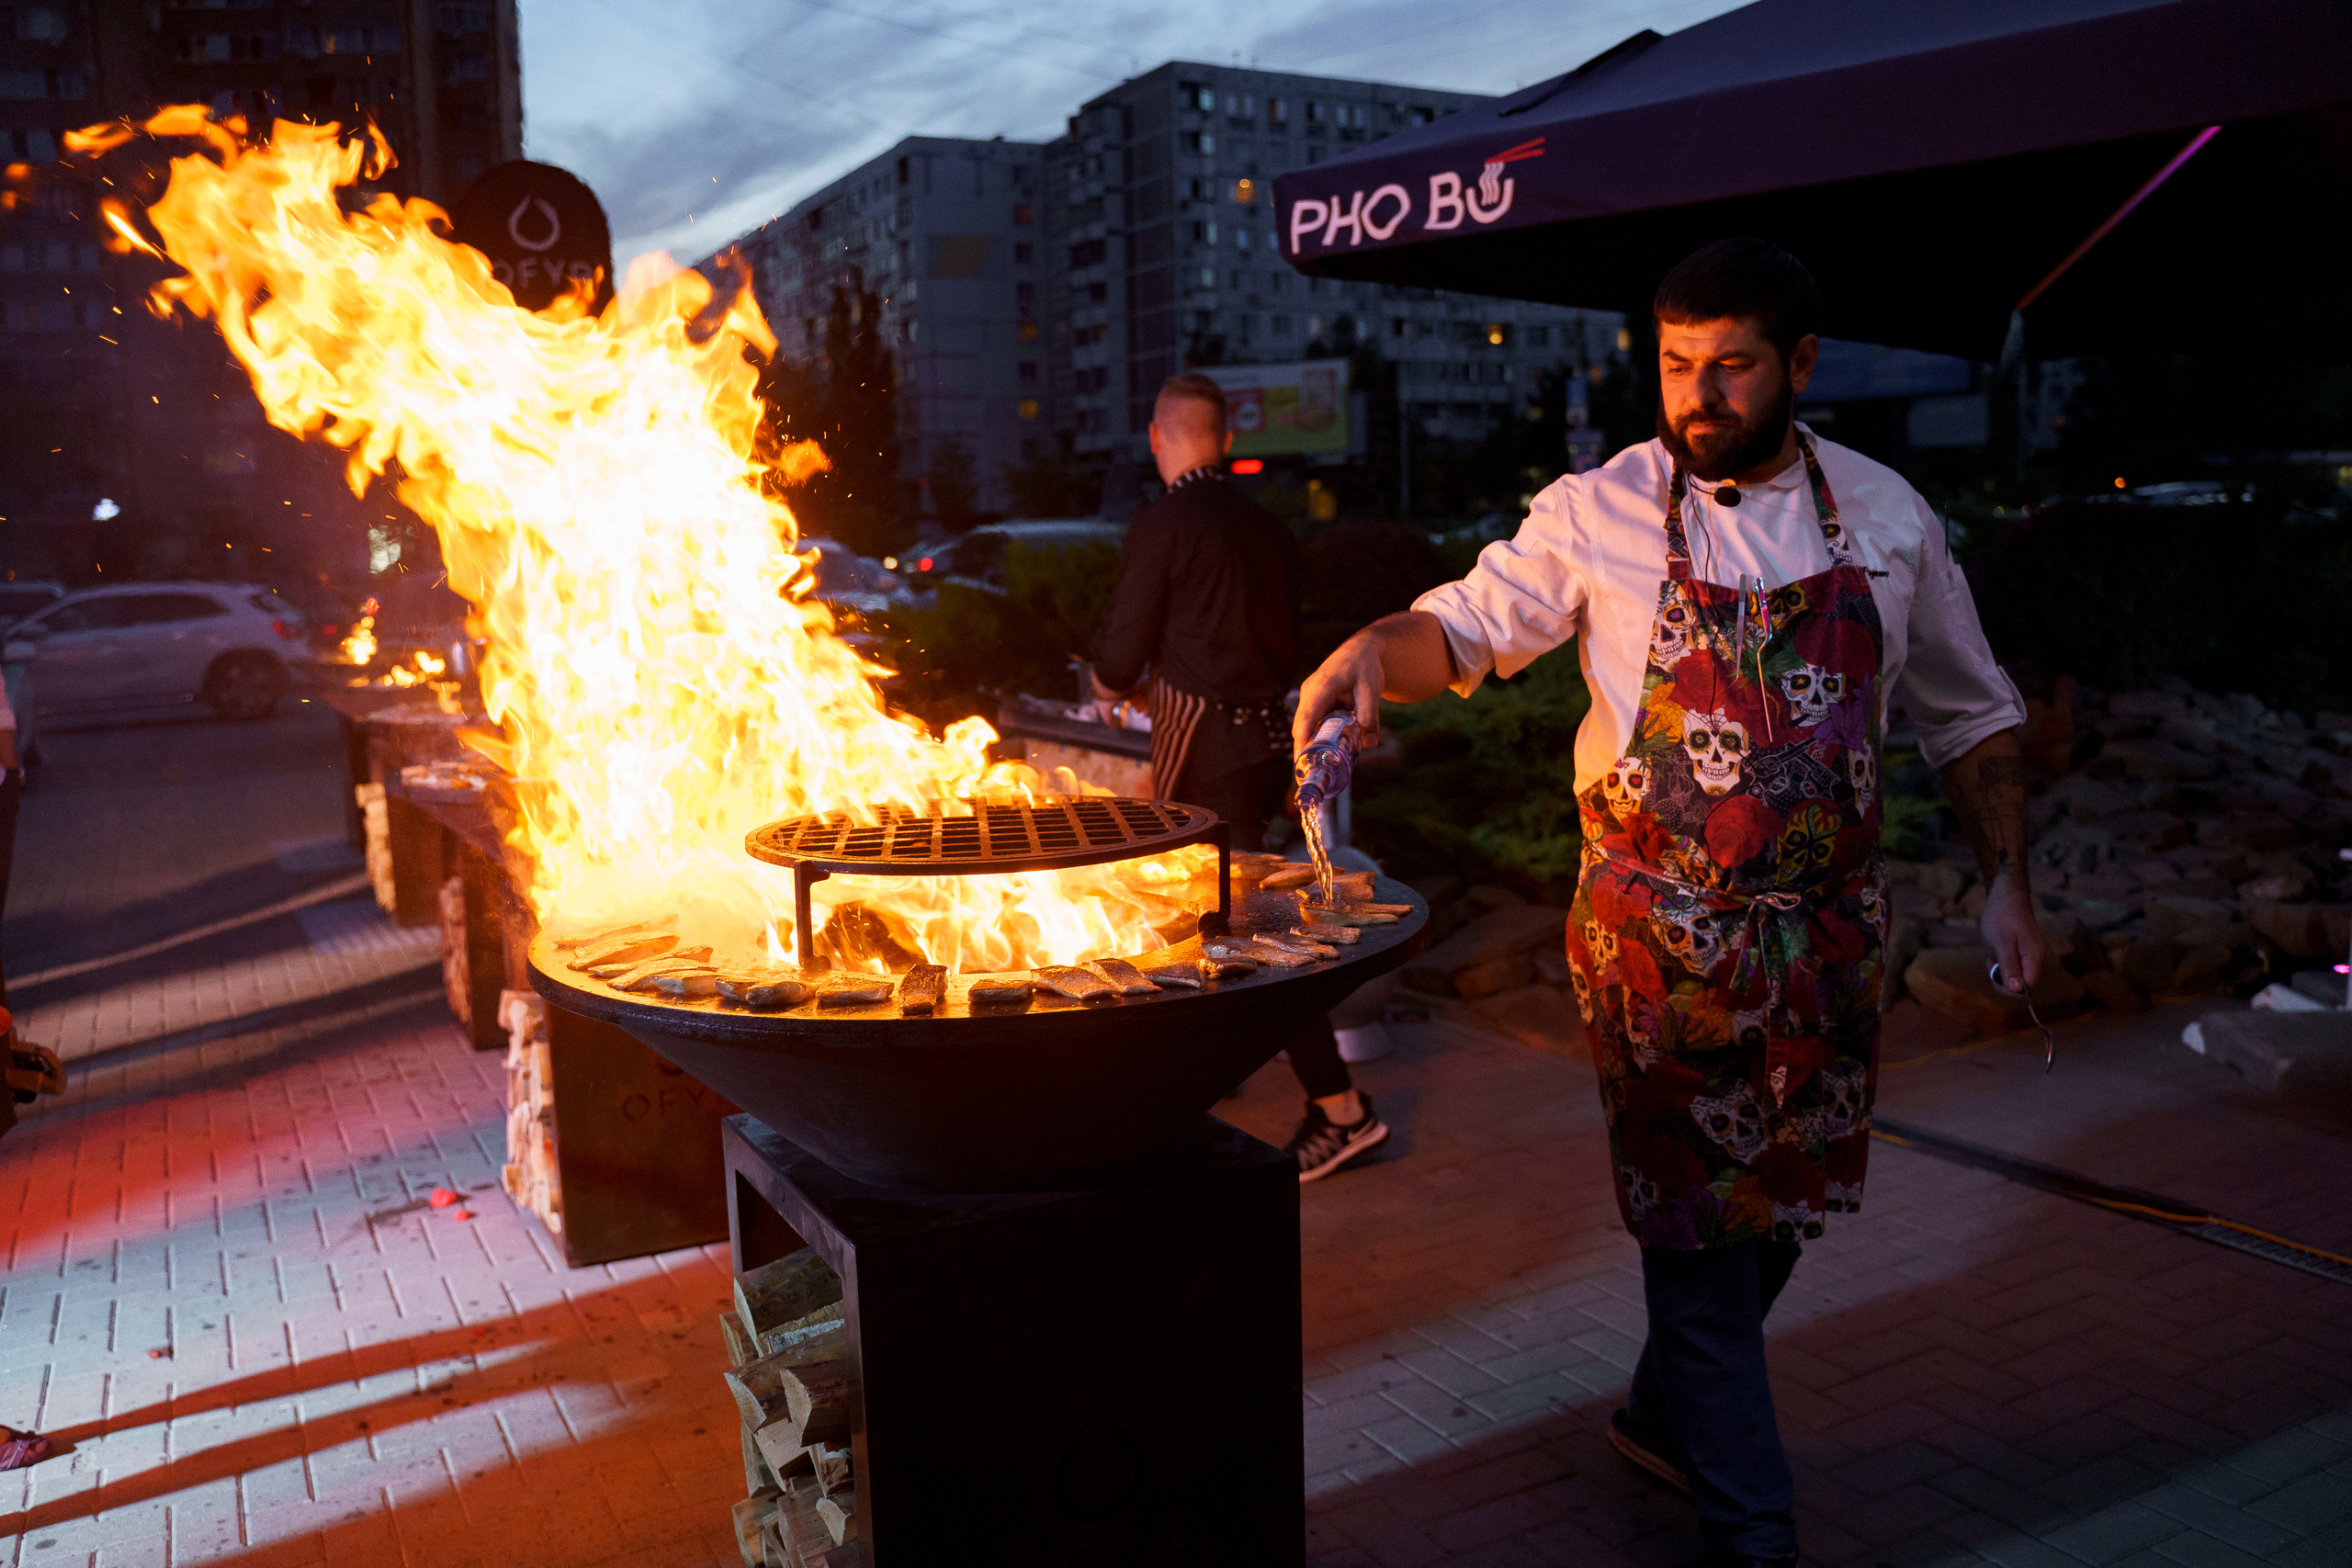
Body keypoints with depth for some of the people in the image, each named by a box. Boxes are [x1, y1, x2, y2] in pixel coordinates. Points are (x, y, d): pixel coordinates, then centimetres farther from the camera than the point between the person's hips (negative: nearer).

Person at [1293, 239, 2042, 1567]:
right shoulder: (1601, 515, -6)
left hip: (1830, 931, 4)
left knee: (1782, 1197, 15)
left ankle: (1672, 1409, 39)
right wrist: (1374, 651, -22)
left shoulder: (1886, 514, 3)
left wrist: (2008, 881, 6)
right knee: (1695, 1217, 1)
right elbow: (1469, 626, 0)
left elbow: (1969, 716, 11)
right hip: (1662, 938, -3)